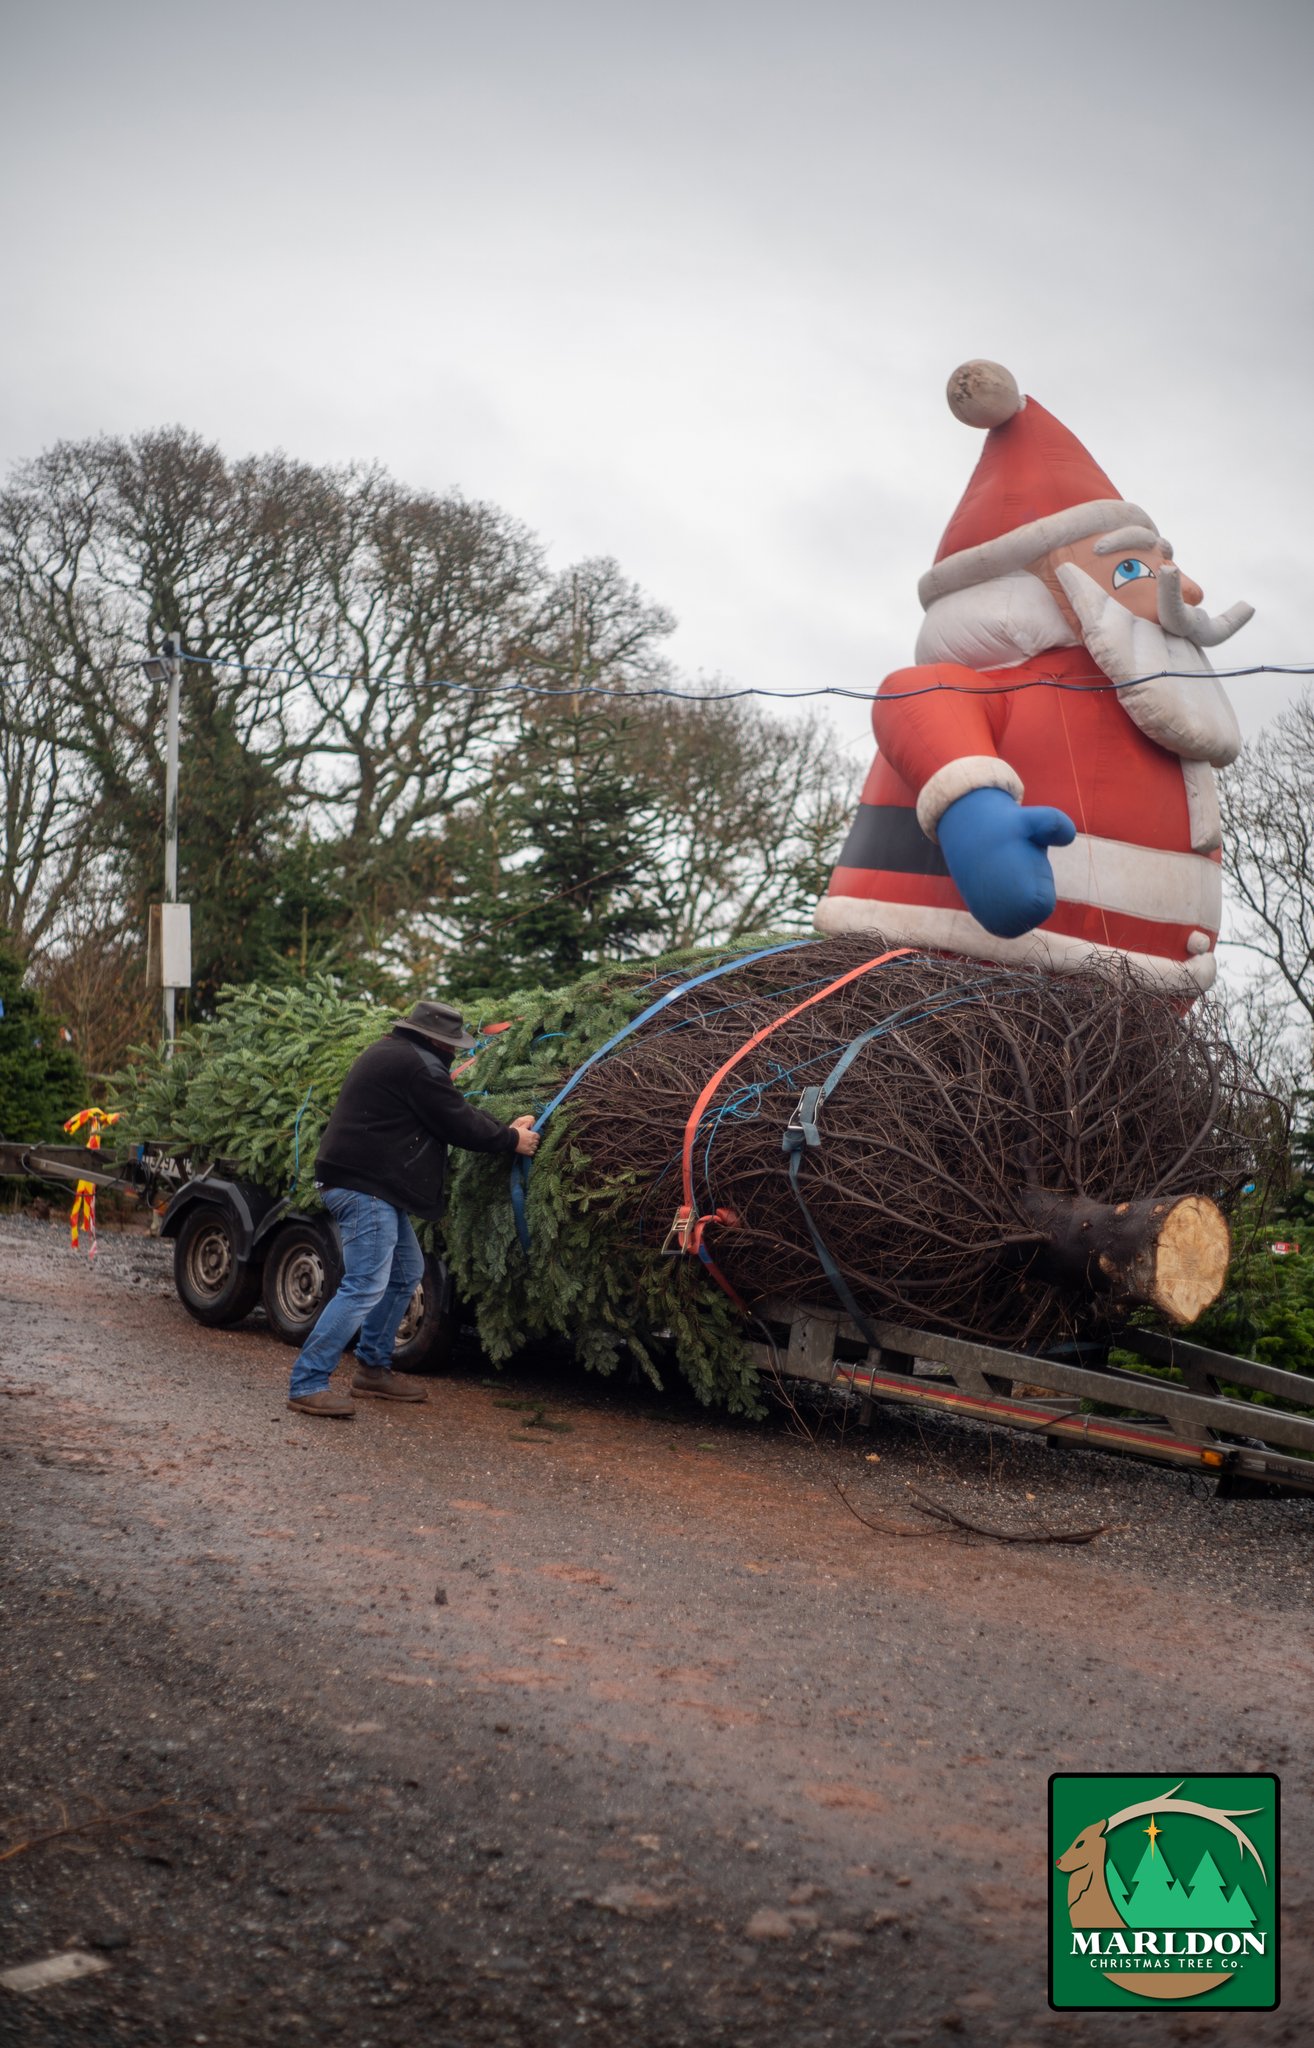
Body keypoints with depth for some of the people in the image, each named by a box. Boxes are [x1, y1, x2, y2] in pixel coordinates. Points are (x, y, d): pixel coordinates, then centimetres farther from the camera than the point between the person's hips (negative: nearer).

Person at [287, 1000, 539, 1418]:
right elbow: (460, 1125, -12)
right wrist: (512, 1140, 2)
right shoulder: (419, 1066, -15)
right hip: (365, 1188, -12)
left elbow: (456, 1112, 21)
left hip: (368, 1184, 12)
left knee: (406, 1271, 20)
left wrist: (505, 1127, 15)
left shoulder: (388, 1055, 20)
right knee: (366, 1286, -14)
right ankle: (307, 1384, -13)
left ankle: (373, 1368, 27)